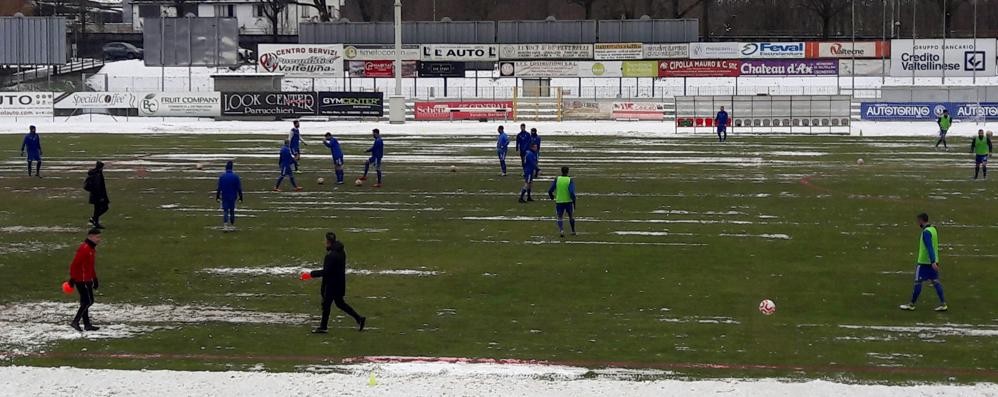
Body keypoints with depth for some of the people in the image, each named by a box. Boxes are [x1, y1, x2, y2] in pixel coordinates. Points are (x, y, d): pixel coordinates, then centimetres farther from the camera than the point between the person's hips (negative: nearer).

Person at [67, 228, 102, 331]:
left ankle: (87, 325, 18)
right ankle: (75, 322, -7)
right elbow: (74, 264, -21)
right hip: (82, 280, -10)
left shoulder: (92, 248, 14)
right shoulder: (84, 248, -19)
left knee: (85, 303, 13)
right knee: (88, 301, -10)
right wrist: (72, 279, -20)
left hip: (87, 280, 10)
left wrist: (95, 279, 24)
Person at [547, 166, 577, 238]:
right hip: (568, 201, -1)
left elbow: (550, 190, 0)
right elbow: (572, 192, -18)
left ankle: (561, 230, -13)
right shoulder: (570, 180, -9)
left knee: (560, 217, 11)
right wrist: (574, 201, -8)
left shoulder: (557, 179, -2)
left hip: (559, 202, 1)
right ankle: (573, 231, 30)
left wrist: (552, 197, 20)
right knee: (571, 216, 21)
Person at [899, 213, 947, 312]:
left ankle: (911, 304, 7)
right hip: (933, 261, 8)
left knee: (918, 282, 0)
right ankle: (943, 304, 1)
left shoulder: (926, 232, -18)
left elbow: (929, 247, -25)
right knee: (935, 281, 6)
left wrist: (933, 262, -31)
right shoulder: (933, 229, 10)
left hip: (924, 262, -8)